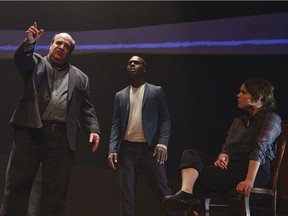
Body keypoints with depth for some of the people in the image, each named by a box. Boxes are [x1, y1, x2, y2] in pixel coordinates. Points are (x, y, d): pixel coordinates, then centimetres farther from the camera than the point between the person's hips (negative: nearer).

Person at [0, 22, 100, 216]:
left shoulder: (80, 78, 19)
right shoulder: (36, 63, 15)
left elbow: (87, 108, 13)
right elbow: (21, 59, -7)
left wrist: (93, 129, -3)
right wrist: (29, 43, -27)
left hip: (62, 137, 2)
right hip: (31, 131, -1)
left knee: (56, 191, 0)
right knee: (17, 184, -1)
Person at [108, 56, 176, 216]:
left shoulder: (156, 91, 8)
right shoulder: (120, 95, 16)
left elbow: (165, 119, 1)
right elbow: (116, 124, 10)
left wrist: (162, 143, -14)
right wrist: (113, 149, -4)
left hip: (150, 149, -3)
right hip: (127, 150, 3)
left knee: (162, 191, -3)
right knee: (126, 194, 0)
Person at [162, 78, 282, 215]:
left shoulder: (271, 119, 1)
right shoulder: (238, 121, 25)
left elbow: (260, 150, -13)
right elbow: (227, 148, 16)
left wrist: (249, 180, -25)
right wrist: (223, 157, -11)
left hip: (255, 170, -7)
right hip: (231, 167, 7)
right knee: (190, 155, -16)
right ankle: (186, 192, -41)